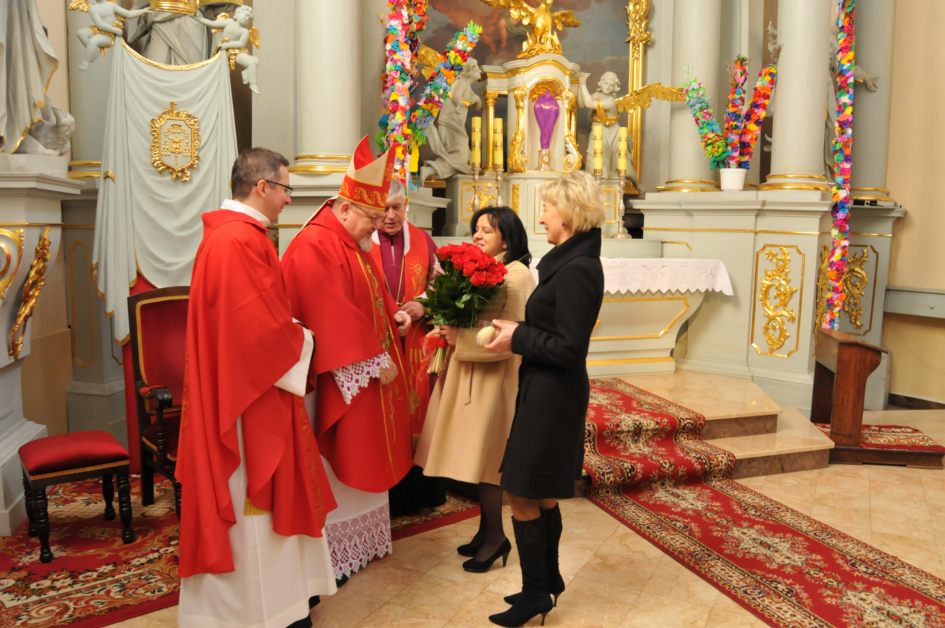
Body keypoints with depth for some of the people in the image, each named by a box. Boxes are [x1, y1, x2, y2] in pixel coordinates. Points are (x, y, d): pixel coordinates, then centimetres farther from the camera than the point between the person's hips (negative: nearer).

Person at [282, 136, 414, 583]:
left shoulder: (353, 242, 13)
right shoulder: (315, 247, -20)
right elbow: (335, 317, -25)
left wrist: (395, 314, 1)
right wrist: (375, 362, -21)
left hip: (370, 368, 10)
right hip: (342, 377, -10)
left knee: (365, 458, 18)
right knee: (338, 463, 1)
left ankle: (363, 538, 33)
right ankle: (333, 554, 16)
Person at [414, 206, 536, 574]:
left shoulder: (517, 276, -14)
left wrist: (461, 338, -19)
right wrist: (450, 330, -4)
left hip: (494, 378, -8)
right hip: (469, 373, 8)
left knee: (485, 457, 0)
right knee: (477, 456, 13)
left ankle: (495, 536, 16)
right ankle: (486, 528, 27)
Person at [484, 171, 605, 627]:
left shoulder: (576, 269, -21)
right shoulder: (573, 260, 9)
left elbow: (568, 348, -22)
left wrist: (517, 339, -13)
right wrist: (518, 331, 5)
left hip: (551, 396, -10)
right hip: (549, 393, 10)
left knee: (523, 496, 3)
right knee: (540, 495, 19)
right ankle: (547, 580, 35)